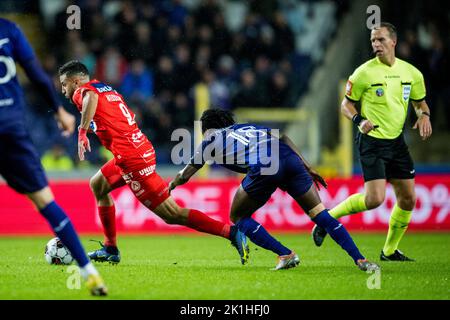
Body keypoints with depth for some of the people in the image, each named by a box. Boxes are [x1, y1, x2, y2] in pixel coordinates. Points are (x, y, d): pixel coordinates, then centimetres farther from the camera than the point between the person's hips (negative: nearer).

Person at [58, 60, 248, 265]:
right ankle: (110, 249, 26)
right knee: (98, 185, 25)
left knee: (172, 215, -9)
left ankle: (231, 232, -17)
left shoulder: (82, 91, -2)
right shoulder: (108, 90, 23)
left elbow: (92, 97, -26)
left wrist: (82, 131, -29)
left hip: (131, 157, -10)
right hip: (142, 147, 10)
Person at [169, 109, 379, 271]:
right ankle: (360, 260, -2)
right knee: (319, 213, 9)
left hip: (262, 168, -5)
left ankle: (285, 254, 7)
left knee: (238, 217, 17)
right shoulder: (246, 127, 37)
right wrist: (307, 168, 20)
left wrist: (170, 186, 52)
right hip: (288, 158, 5)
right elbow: (282, 137, 22)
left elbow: (184, 176, 31)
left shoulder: (210, 140, 26)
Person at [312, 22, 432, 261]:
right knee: (375, 199, -18)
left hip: (397, 141, 6)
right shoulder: (364, 73, -9)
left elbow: (420, 102, 18)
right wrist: (359, 120, -19)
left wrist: (424, 115, -4)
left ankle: (389, 251, 20)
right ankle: (328, 217, 1)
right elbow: (346, 104, 0)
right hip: (372, 141, -5)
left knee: (408, 199, 5)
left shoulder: (411, 72, 3)